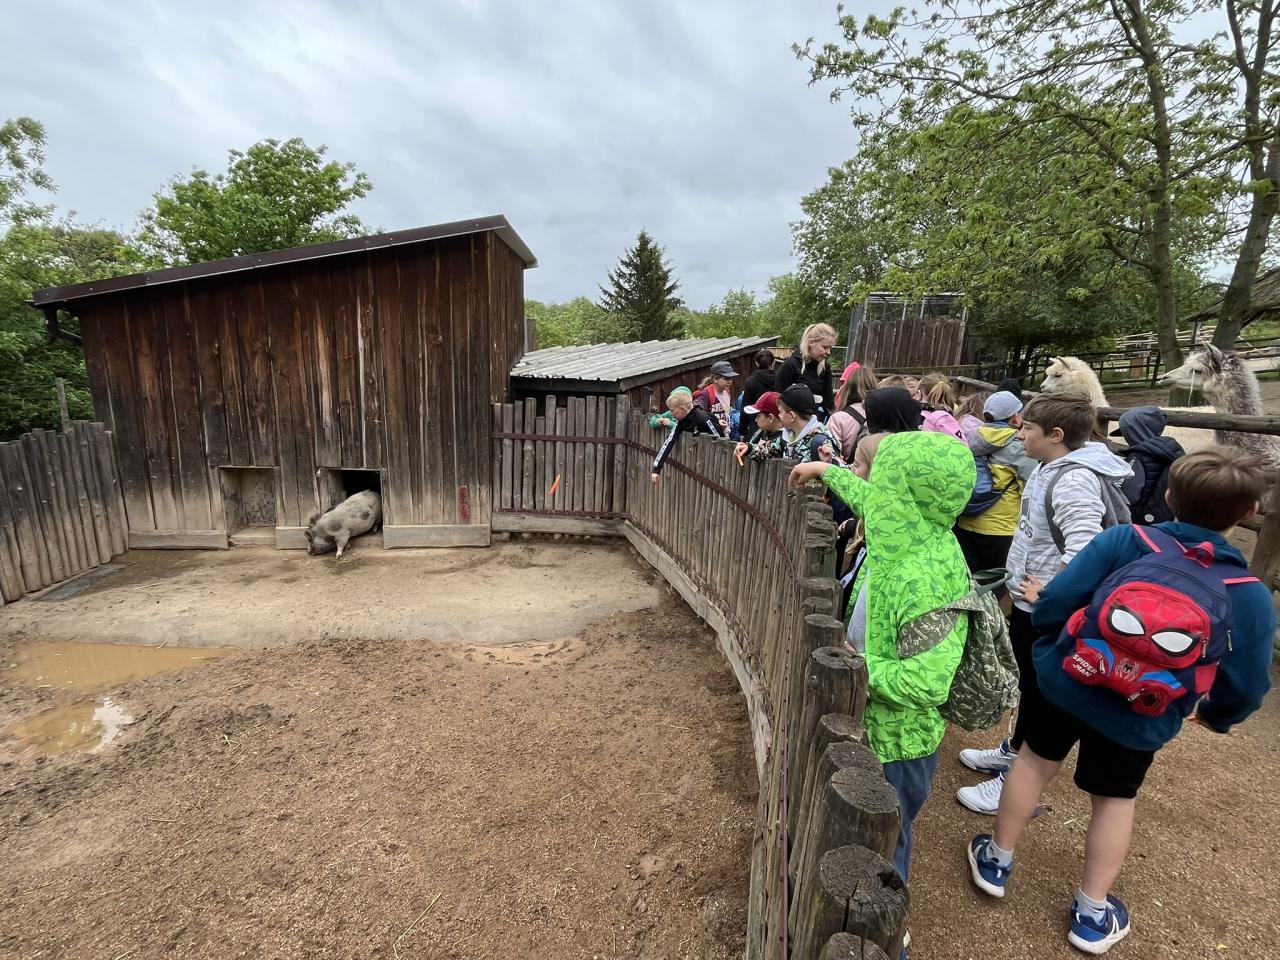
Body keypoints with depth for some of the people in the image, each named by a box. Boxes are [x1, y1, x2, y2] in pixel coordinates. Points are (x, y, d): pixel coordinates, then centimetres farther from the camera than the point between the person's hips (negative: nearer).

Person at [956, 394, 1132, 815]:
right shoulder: (1052, 468, 6)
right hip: (1029, 600, 9)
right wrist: (1031, 589, 15)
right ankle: (1012, 752, 42)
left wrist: (1050, 594, -23)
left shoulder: (1075, 480, -25)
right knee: (1026, 684, 23)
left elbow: (1085, 549, -35)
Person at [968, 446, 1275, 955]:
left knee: (1036, 760, 22)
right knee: (1115, 799, 22)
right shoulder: (1251, 596, -11)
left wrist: (1052, 646, 6)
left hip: (1063, 682, 0)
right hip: (1140, 722, 1)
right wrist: (1213, 716, 19)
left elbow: (1052, 604, -18)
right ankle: (1092, 914, 38)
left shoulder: (1123, 540, -17)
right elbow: (1246, 688, -4)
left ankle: (996, 860, 39)